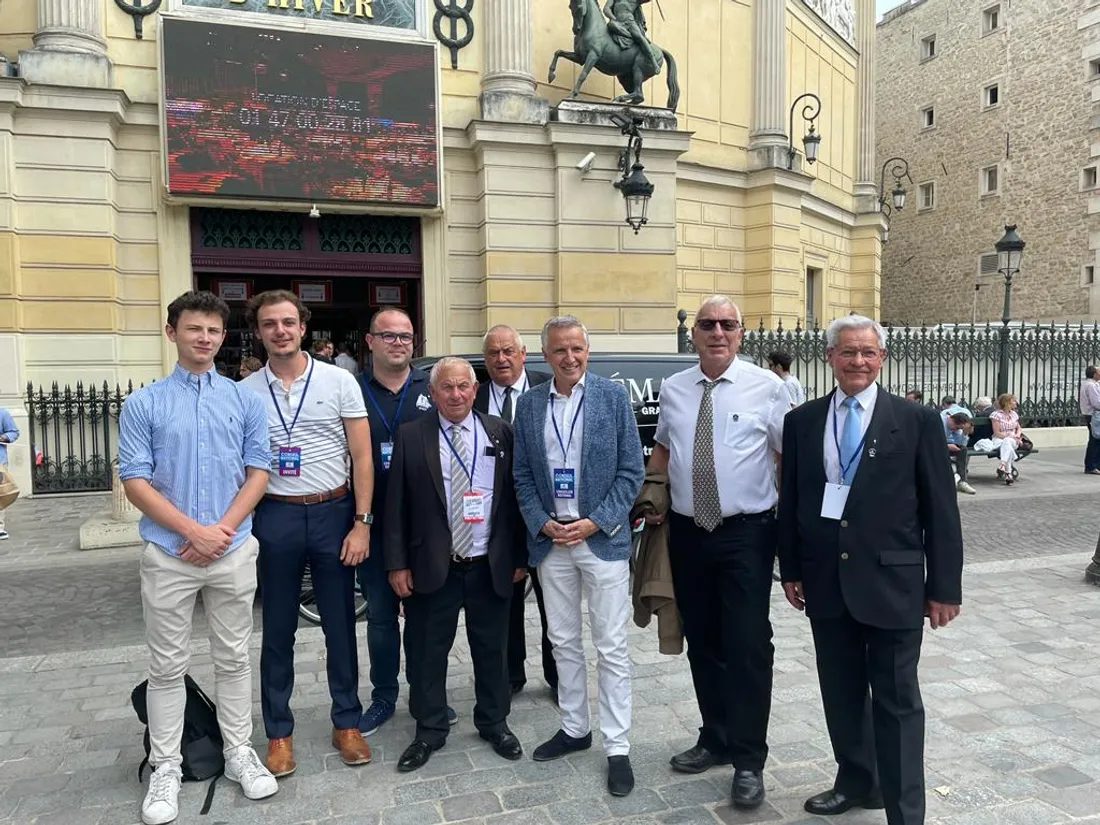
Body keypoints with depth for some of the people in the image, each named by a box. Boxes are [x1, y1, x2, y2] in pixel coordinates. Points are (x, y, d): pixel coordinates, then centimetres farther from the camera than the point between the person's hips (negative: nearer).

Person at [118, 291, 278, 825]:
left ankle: (239, 752, 26)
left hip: (234, 551, 1)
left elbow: (258, 472, 1)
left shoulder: (245, 400, 4)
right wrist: (194, 531, -14)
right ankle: (166, 766, 24)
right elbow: (135, 481, -6)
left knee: (233, 658, 12)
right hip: (168, 554, -1)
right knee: (167, 665, 9)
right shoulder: (144, 404, -1)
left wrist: (222, 529, -11)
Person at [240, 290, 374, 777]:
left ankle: (346, 723, 27)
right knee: (278, 628, 12)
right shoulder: (245, 392, 2)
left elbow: (361, 457, -2)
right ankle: (278, 731, 28)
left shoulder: (339, 381, -2)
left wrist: (362, 523, -6)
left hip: (334, 514, -1)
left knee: (340, 624, 10)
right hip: (275, 517, 1)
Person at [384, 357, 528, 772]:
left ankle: (494, 723, 34)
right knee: (428, 652, 10)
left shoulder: (500, 433, 1)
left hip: (490, 566, 1)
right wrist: (398, 563, -4)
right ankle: (429, 731, 29)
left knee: (491, 650, 14)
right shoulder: (411, 436, -2)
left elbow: (515, 498, 4)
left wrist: (520, 556, 3)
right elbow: (396, 504, -1)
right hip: (432, 566, -1)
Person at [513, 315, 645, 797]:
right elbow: (522, 475, 7)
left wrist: (595, 523, -12)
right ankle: (574, 728, 32)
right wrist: (542, 524, -7)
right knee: (563, 643, 15)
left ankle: (617, 748, 16)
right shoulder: (529, 404, 4)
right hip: (550, 539, 3)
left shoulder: (613, 397, -4)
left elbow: (632, 471, -4)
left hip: (603, 538, -3)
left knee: (612, 648, 4)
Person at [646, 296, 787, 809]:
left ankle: (748, 761, 16)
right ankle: (715, 739, 34)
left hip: (747, 533, -4)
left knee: (748, 646, 0)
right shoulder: (672, 389, 6)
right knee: (702, 643, 15)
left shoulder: (767, 387, -6)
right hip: (687, 532, 4)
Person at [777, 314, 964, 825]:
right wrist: (791, 570, 7)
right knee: (840, 694, 18)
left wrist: (944, 586, -4)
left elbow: (940, 508, -3)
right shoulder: (801, 421, 4)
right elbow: (790, 501, 8)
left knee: (897, 703, 7)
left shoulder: (917, 421, -4)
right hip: (826, 583, 4)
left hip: (891, 584, -3)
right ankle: (856, 782, 39)